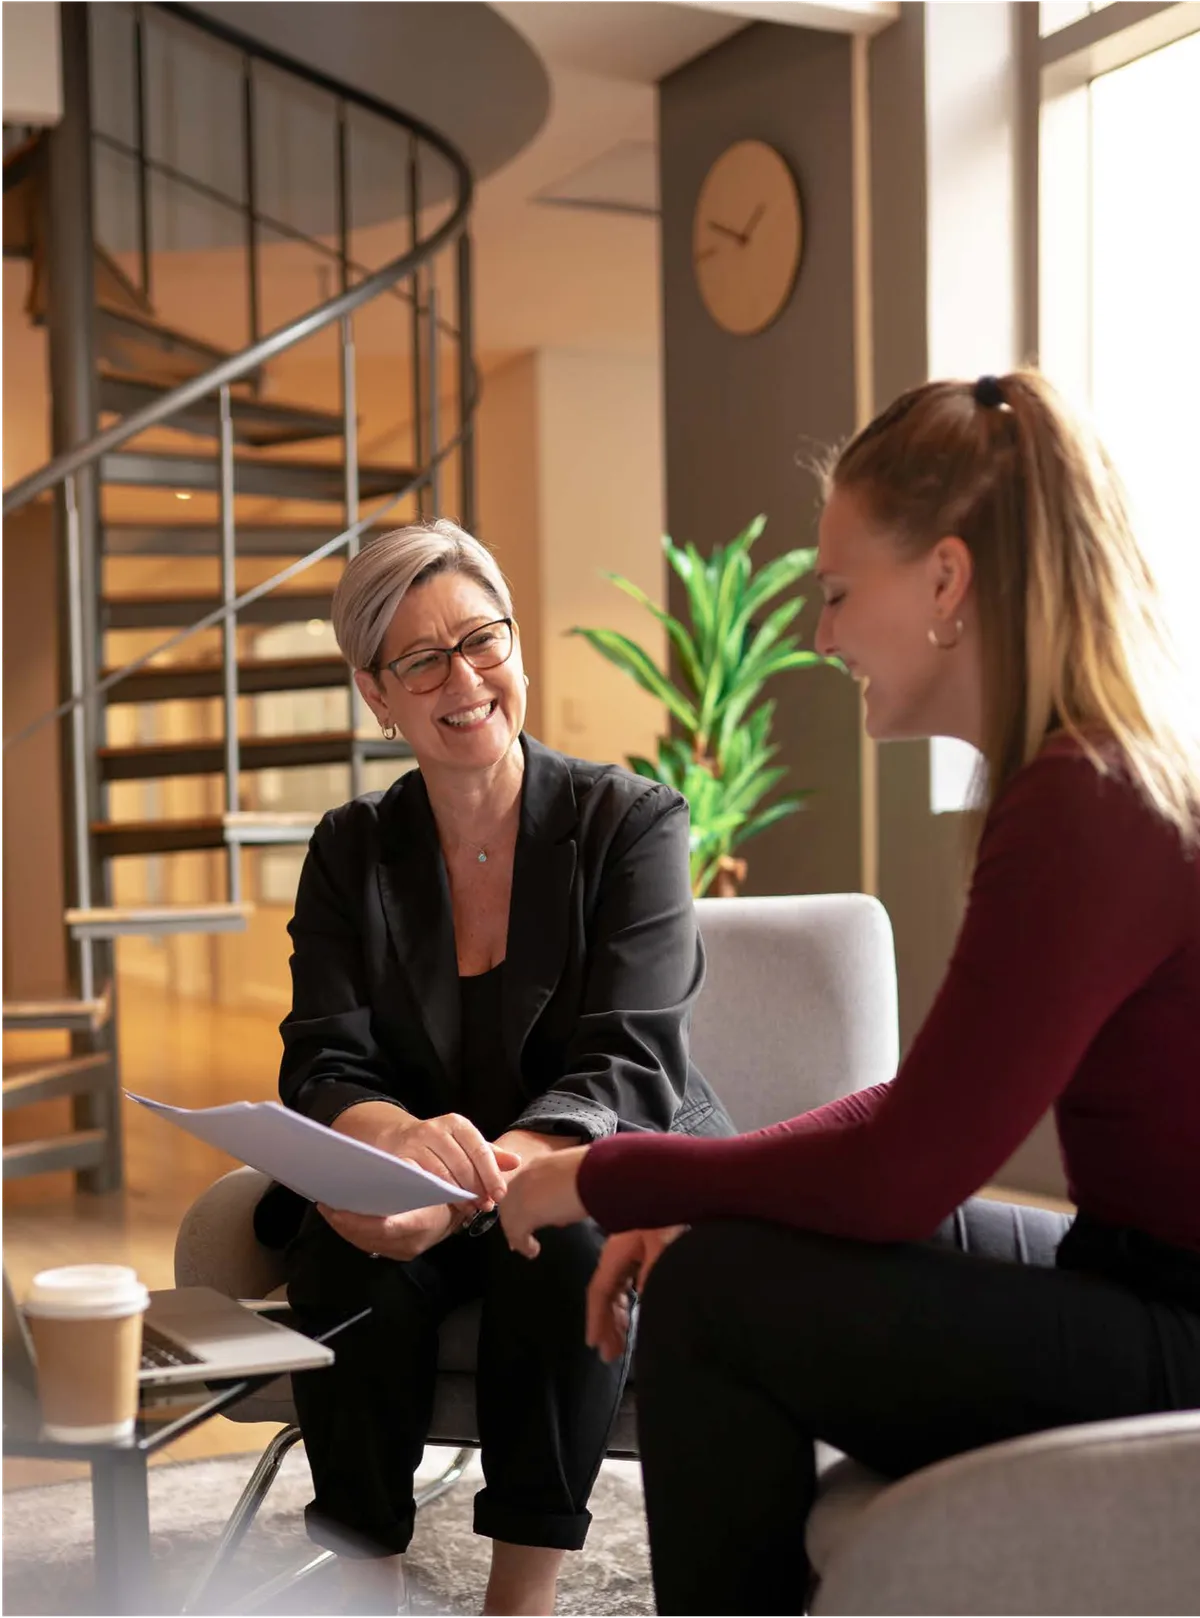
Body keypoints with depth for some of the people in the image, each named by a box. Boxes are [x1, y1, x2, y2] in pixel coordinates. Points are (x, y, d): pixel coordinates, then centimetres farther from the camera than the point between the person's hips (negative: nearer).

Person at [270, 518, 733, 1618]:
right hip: (417, 1199, 3)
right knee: (344, 1253, -28)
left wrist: (479, 1179, -36)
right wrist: (402, 1136, -33)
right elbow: (323, 1069, -6)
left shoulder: (631, 822, -7)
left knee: (562, 1240, -34)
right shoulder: (351, 853, 4)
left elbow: (630, 1070, -16)